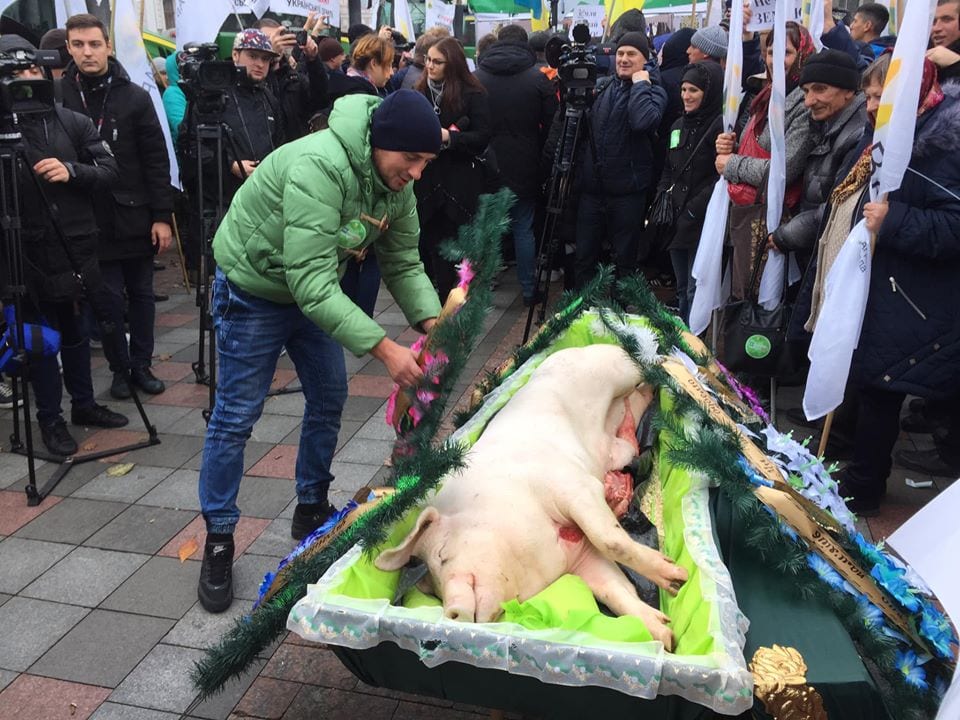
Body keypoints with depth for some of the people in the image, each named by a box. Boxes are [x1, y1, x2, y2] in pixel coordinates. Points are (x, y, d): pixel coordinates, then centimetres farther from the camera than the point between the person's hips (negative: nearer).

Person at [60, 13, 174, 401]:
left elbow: (157, 161, -1)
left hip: (136, 216, 1)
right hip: (91, 219, -1)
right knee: (109, 297, 5)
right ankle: (120, 368, 19)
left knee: (141, 293, 10)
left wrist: (162, 216, -6)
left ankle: (142, 364, 24)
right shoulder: (58, 96, -1)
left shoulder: (134, 97, -1)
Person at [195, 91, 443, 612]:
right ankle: (218, 538, 14)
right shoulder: (319, 168, -36)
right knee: (237, 415, -2)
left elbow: (403, 263, -6)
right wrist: (385, 349, -44)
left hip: (312, 286, 8)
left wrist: (431, 324, -24)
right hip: (252, 289, -7)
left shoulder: (396, 182, -11)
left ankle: (312, 509, 31)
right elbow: (310, 281, -40)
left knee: (329, 398, 11)